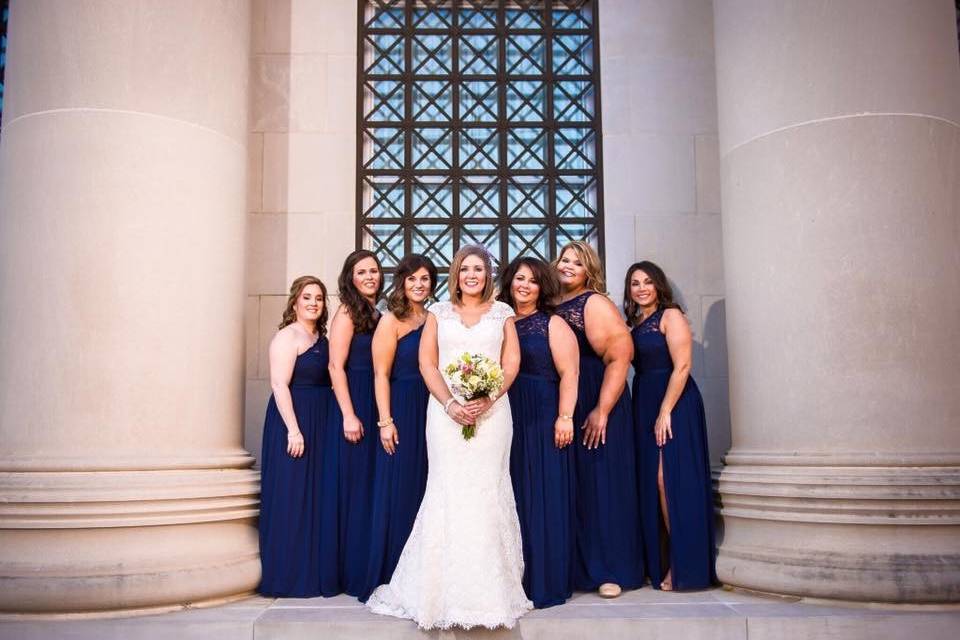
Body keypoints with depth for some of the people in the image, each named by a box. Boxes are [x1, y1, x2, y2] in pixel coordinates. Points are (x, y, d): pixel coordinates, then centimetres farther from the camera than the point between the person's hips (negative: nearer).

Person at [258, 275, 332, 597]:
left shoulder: (321, 339, 14)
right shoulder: (287, 336, -9)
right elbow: (279, 385, -16)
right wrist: (293, 429, -22)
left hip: (320, 425, 8)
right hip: (294, 422, -8)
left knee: (316, 497, 12)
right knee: (292, 497, -2)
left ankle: (312, 571, 22)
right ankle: (289, 575, 7)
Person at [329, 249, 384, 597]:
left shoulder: (378, 315, 14)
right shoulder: (347, 314, -6)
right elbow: (336, 366, -12)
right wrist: (348, 415, -18)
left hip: (378, 409, 7)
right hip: (356, 406, -7)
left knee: (378, 488, 11)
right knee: (357, 486, -1)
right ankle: (356, 573, 10)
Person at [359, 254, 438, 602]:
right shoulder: (391, 321, -4)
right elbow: (381, 375, -8)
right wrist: (386, 422, -14)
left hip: (431, 412, 6)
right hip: (402, 411, -5)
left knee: (426, 491, 10)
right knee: (399, 491, 0)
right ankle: (391, 576, 11)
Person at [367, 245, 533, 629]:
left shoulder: (502, 313, 12)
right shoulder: (438, 313, 13)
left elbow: (512, 363, 4)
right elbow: (427, 363, 5)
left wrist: (488, 400, -12)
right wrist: (450, 403, -10)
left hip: (491, 411, 0)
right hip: (446, 411, 0)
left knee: (488, 492, -3)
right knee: (447, 492, -4)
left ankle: (491, 592, 5)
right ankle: (446, 591, 4)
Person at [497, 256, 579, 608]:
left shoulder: (553, 324, 1)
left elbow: (569, 374, -7)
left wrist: (565, 417, -16)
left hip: (542, 419, -4)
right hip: (507, 419, 4)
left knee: (543, 496, -2)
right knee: (511, 497, 7)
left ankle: (545, 581, 7)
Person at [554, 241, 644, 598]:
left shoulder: (594, 303, -6)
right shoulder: (553, 306, 12)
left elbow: (620, 354, -15)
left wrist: (602, 410, -19)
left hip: (596, 406, -6)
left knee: (602, 484, 0)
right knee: (571, 486, 8)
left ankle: (612, 570, 10)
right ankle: (579, 568, 19)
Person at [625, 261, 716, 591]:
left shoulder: (671, 316, -5)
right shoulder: (633, 324, 16)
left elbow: (682, 366, -13)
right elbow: (630, 367, 12)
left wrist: (665, 411, -18)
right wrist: (649, 413, 3)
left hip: (674, 405, -7)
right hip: (644, 407, 7)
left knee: (671, 480, -9)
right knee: (651, 483, 7)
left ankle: (684, 566, -2)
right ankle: (660, 562, 14)